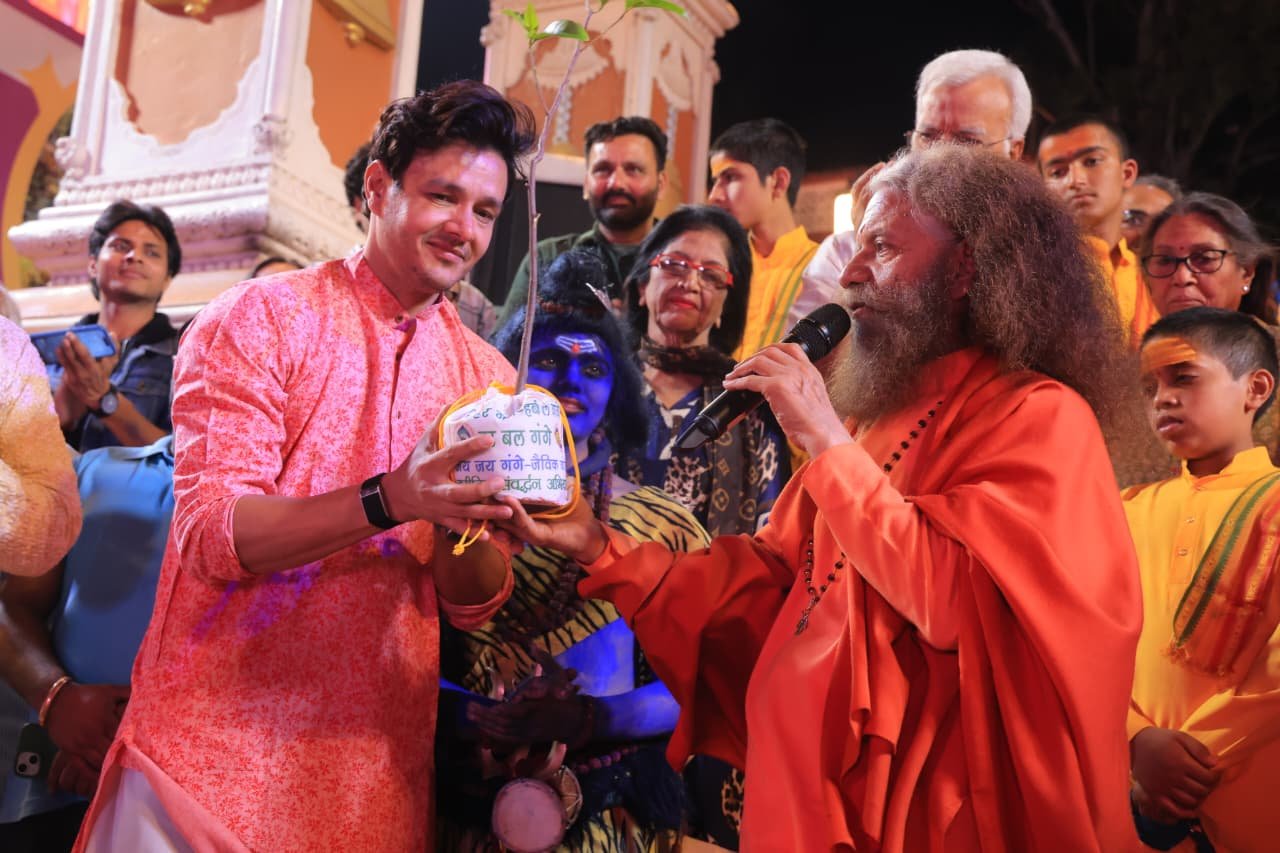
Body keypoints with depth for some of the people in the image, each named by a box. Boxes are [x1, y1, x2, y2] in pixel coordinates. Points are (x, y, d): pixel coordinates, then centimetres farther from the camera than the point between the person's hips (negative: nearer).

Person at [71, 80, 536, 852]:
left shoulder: (490, 376, 7)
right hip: (215, 753, -4)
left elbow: (474, 606, 5)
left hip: (378, 773, 4)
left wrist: (461, 526, -18)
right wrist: (391, 501, -27)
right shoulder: (263, 318, -4)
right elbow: (210, 533, -13)